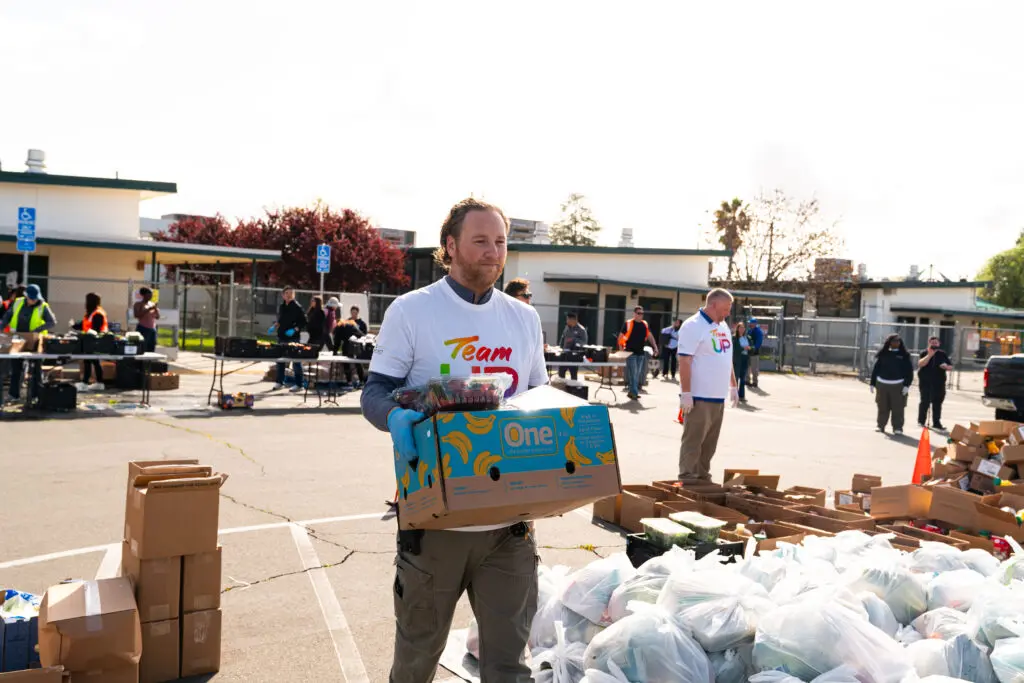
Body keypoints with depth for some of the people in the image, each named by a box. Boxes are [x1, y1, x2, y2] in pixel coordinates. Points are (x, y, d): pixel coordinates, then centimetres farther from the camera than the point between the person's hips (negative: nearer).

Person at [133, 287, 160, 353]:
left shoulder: (153, 304, 15)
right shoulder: (138, 304, 1)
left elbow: (158, 317, 14)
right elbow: (137, 315, -14)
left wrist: (156, 309, -4)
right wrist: (148, 309, -15)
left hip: (153, 329, 5)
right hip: (143, 329, -5)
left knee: (151, 349, 1)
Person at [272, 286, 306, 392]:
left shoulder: (297, 307, -8)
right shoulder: (282, 306, 11)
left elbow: (303, 323, -9)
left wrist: (295, 329, -20)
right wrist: (274, 326, 8)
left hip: (293, 338, -7)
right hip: (281, 337, 7)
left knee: (296, 361, -2)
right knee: (280, 359, 11)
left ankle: (299, 384, 4)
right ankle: (280, 382, 22)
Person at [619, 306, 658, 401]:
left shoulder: (645, 324, 9)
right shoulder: (628, 324, -7)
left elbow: (650, 336, 17)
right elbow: (620, 336, -4)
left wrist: (655, 346, 8)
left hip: (641, 353, 6)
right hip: (630, 352, -6)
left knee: (637, 374, 9)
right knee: (633, 373, -8)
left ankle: (631, 391, 19)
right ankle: (634, 393, -6)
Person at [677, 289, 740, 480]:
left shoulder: (723, 327, 16)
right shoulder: (693, 326, -12)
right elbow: (684, 361, -17)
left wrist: (733, 386, 21)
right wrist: (686, 393, -20)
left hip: (718, 396, 8)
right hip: (699, 397, -8)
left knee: (710, 442, 13)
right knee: (693, 440, -3)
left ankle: (703, 476, 22)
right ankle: (687, 479, 3)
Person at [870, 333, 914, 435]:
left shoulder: (904, 355, 3)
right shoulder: (883, 354, 7)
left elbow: (909, 371, 0)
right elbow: (876, 368, 9)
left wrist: (907, 385, -9)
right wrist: (873, 383, 6)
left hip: (898, 385, -2)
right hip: (882, 384, 2)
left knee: (897, 408, -1)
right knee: (882, 407, 8)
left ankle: (897, 427, 5)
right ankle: (881, 426, 17)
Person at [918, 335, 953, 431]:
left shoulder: (942, 354, 10)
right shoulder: (924, 353, -1)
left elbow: (951, 368, 13)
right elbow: (920, 364, -20)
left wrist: (946, 367, -9)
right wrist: (930, 354, -26)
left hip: (939, 383, 4)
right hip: (925, 382, -3)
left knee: (937, 403, 5)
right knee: (925, 402, -5)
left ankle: (936, 423, 10)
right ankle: (921, 421, 8)